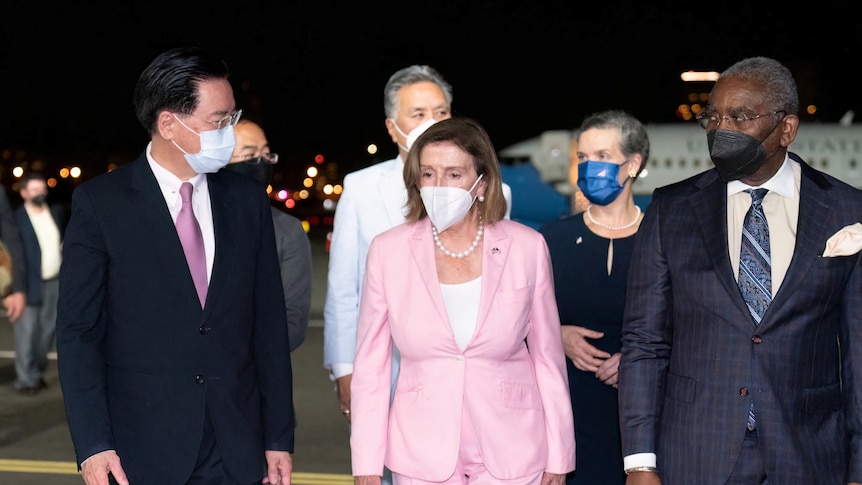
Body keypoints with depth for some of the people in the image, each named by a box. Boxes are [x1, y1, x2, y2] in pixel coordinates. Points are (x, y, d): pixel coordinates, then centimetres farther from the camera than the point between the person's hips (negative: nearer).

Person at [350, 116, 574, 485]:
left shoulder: (527, 247, -4)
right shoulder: (388, 250, -3)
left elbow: (548, 358, 2)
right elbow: (370, 365, 1)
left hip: (510, 455, 0)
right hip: (422, 455, 1)